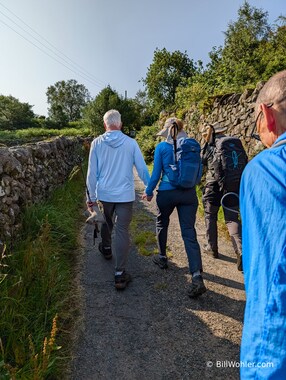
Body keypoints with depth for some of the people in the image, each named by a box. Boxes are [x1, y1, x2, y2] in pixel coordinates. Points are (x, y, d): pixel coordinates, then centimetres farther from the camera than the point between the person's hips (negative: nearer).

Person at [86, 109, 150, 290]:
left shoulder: (97, 143, -3)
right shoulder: (131, 142, -5)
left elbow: (92, 172, -2)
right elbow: (142, 168, -2)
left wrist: (92, 197, 7)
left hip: (104, 194, 2)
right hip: (125, 195, -2)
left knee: (106, 223, 26)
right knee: (122, 232, 1)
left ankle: (106, 248, 52)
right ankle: (120, 274, 4)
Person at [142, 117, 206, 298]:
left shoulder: (162, 147, -4)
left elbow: (156, 173, -3)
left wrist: (149, 192, 11)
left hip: (167, 193, -2)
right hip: (188, 193, 2)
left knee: (162, 224, 24)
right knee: (189, 233, -1)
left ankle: (163, 257, 38)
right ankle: (197, 277, -11)